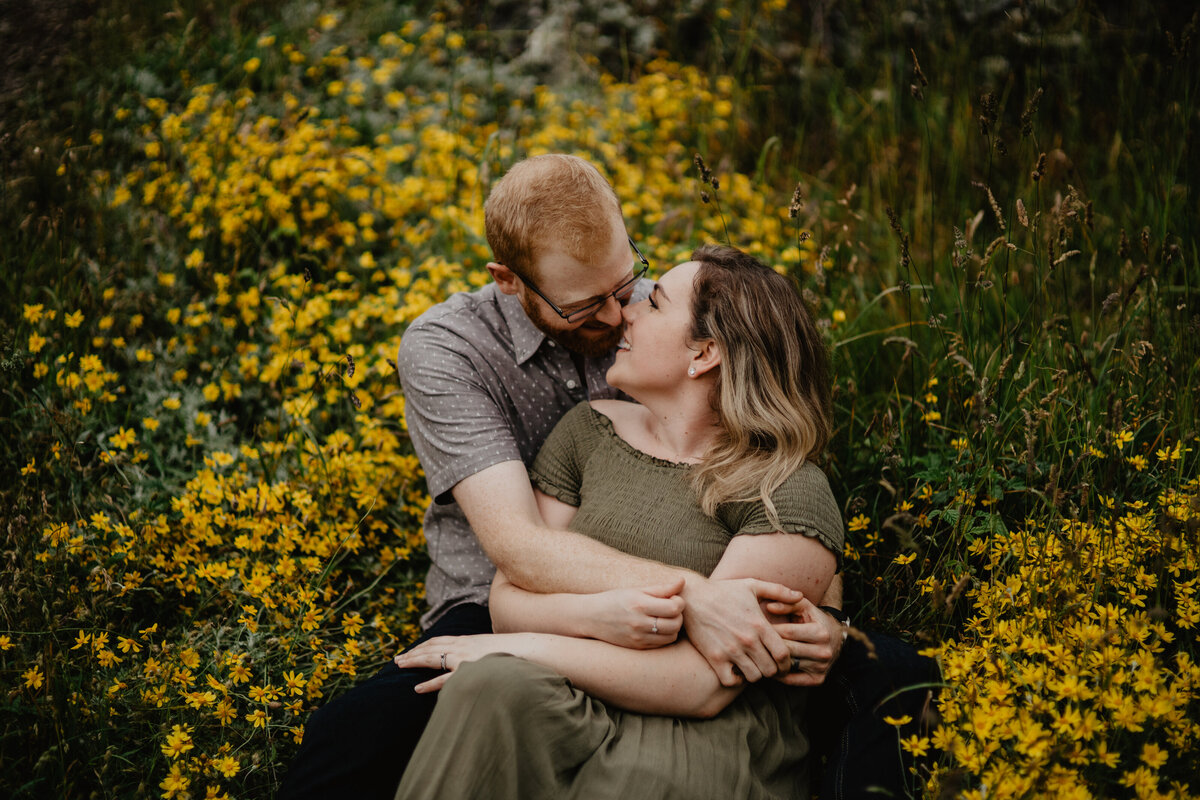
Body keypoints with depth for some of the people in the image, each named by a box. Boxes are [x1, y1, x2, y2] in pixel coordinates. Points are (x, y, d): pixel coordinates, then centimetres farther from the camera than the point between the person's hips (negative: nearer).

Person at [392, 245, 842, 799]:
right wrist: (609, 613, -16)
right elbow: (507, 599, 5)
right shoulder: (590, 430, 9)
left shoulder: (792, 498, -9)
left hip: (714, 739, -4)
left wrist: (527, 646, -12)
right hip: (574, 710, 5)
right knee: (493, 684, -30)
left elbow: (703, 685, -15)